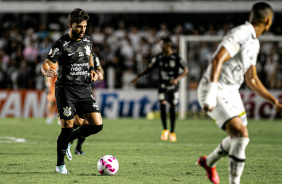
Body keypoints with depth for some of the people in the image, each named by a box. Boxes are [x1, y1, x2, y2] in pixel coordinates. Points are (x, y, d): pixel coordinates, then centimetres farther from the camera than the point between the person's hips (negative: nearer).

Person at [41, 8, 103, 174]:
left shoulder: (87, 41, 10)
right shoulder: (62, 44, -8)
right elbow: (46, 64, -11)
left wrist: (92, 70, 11)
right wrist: (47, 71, -36)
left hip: (83, 89, 6)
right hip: (66, 89, -6)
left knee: (97, 125, -4)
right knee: (67, 127, -6)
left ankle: (68, 140, 21)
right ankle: (60, 165, 12)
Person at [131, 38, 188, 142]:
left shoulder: (176, 58, -7)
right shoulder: (159, 57, 3)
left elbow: (186, 70, -6)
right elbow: (149, 68, 12)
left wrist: (177, 79, -22)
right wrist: (138, 77, 5)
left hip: (173, 86, -2)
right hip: (162, 86, 2)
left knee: (172, 108, 2)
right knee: (162, 104, -17)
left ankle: (172, 132, 15)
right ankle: (165, 130, -8)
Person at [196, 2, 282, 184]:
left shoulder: (254, 43, 12)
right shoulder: (241, 34, -19)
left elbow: (252, 80, 20)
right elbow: (217, 60, -31)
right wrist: (211, 93, -40)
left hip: (231, 92, 10)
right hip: (215, 93, -10)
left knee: (239, 136, 23)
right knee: (241, 136, -22)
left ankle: (209, 162, 48)